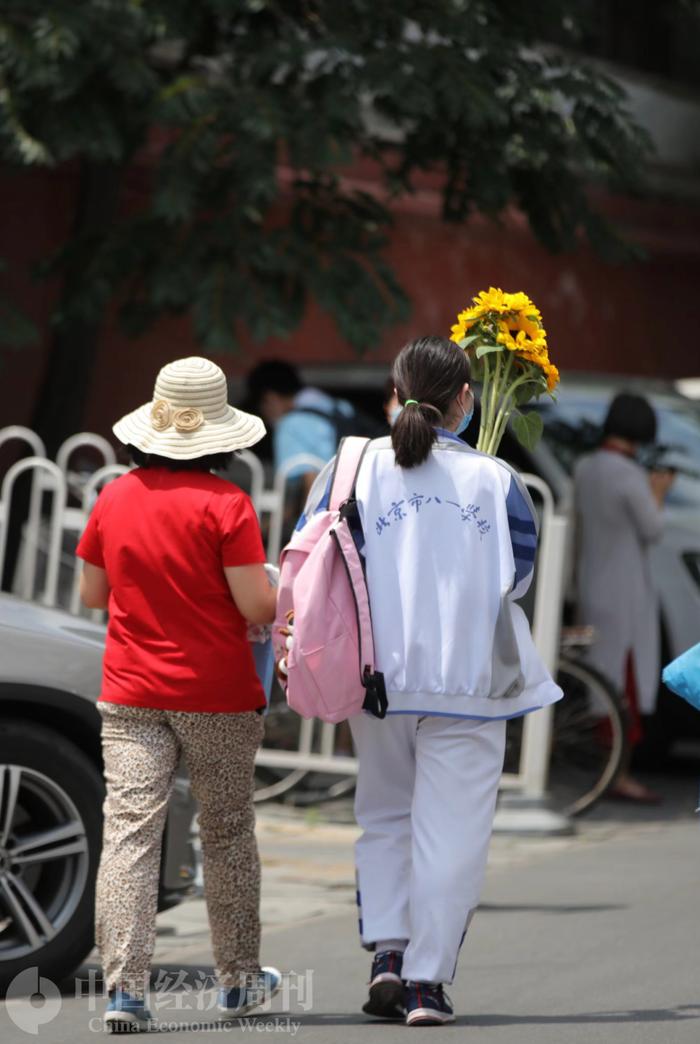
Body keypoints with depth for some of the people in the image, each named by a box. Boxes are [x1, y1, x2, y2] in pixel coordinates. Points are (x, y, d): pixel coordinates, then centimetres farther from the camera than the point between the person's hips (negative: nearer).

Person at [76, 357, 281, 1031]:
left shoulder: (115, 499, 1)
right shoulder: (224, 503, -12)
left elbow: (92, 594, 11)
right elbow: (256, 606, -15)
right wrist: (281, 596, 8)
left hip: (131, 696, 2)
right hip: (218, 696, -2)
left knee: (129, 830, -3)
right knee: (227, 833, 13)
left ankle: (124, 987, -14)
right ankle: (238, 979, 25)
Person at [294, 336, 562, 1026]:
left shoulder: (351, 470, -4)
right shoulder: (494, 480, -3)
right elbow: (518, 574, 8)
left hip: (379, 675, 1)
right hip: (469, 678, -1)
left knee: (385, 815, 18)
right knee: (449, 828, 4)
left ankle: (386, 949, 4)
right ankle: (427, 981, 1)